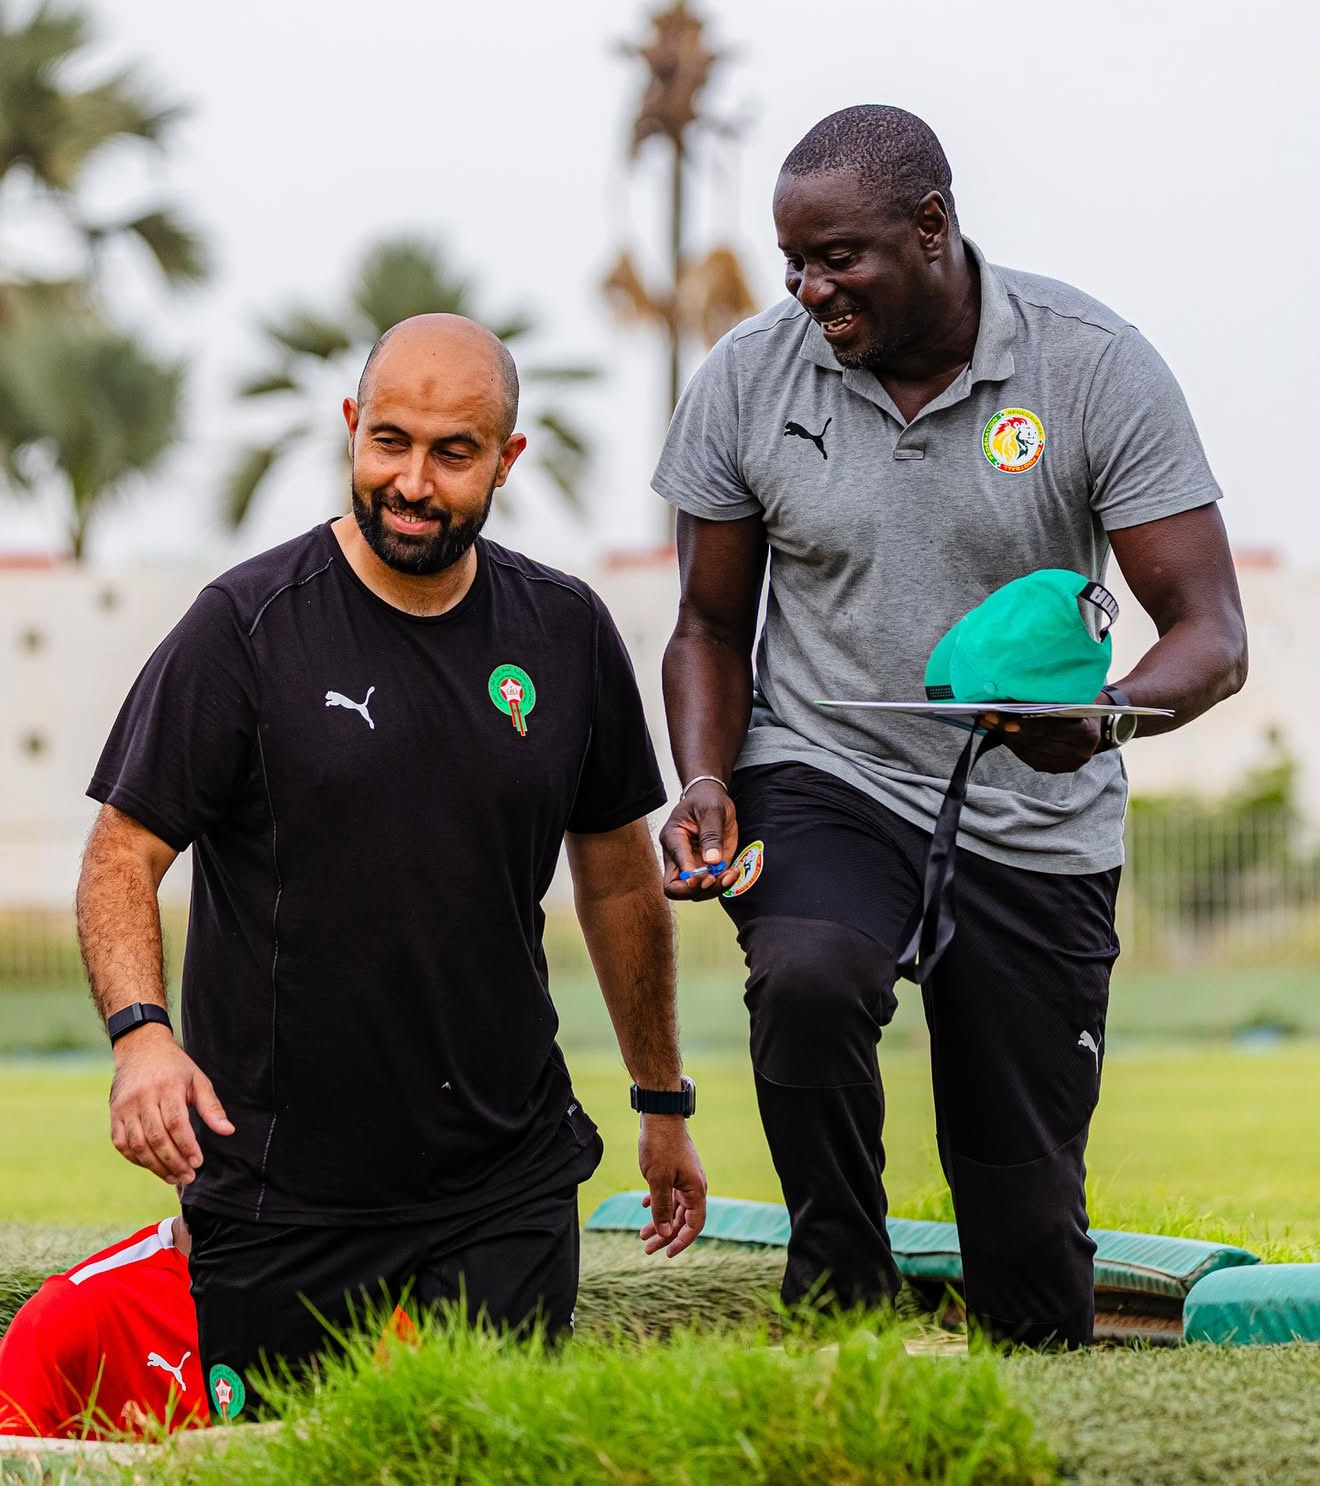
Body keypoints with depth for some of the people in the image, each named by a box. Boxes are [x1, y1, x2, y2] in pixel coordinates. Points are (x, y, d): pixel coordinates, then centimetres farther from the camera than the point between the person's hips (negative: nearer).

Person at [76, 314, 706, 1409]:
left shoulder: (565, 632, 4)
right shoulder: (246, 628, -8)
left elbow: (618, 874, 15)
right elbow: (121, 857, -7)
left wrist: (664, 1102, 19)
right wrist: (139, 1029, -25)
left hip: (509, 1182, 3)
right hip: (283, 1190, -3)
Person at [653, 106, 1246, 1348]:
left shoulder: (1097, 369, -11)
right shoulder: (747, 381, -5)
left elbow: (1212, 636, -13)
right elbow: (711, 626, 7)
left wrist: (1104, 716, -36)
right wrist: (705, 785, -12)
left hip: (1033, 821, 0)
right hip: (823, 781, 0)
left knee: (1028, 1213, 2)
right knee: (808, 977, -34)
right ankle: (841, 1289, -11)